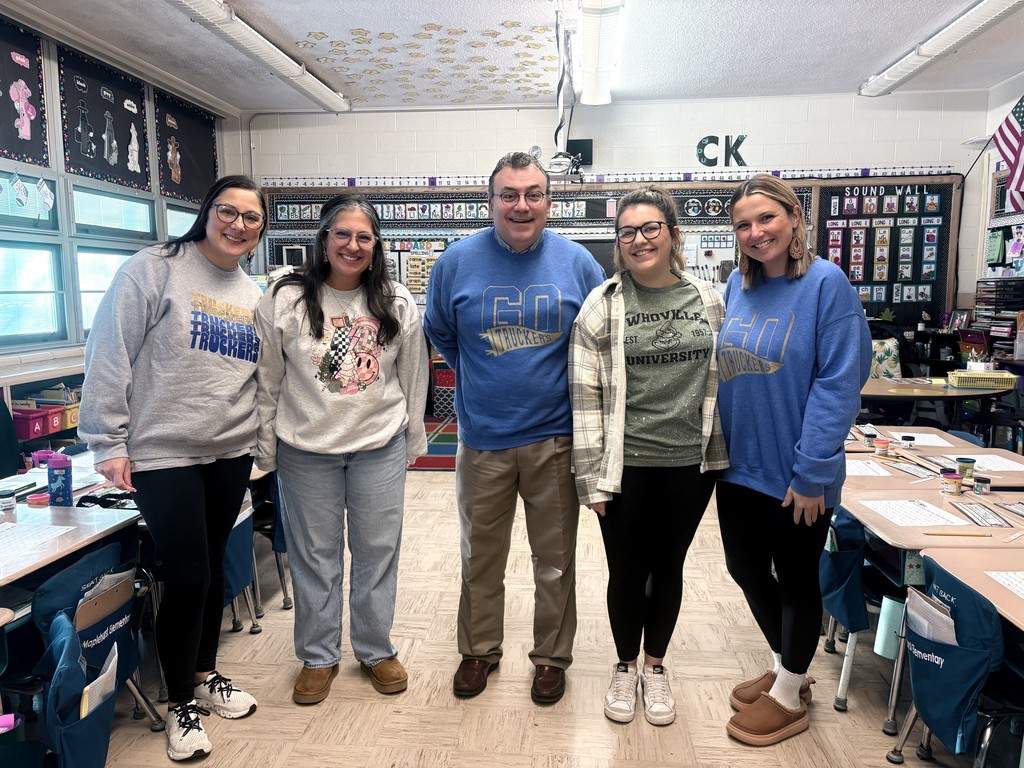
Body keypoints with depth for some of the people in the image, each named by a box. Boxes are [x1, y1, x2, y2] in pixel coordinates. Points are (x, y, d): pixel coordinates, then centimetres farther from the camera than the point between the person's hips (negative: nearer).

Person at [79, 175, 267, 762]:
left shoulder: (254, 295, 11)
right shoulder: (155, 269, -7)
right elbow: (110, 356, -9)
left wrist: (263, 443, 11)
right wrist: (109, 443, -10)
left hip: (231, 453, 5)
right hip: (162, 454, -5)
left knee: (213, 567, 16)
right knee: (187, 576, 0)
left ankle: (205, 676, 37)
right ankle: (181, 702, 22)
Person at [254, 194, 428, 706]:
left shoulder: (397, 303, -1)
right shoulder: (284, 299, -6)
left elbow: (413, 377, 6)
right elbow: (266, 381, -1)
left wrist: (412, 441, 8)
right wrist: (266, 450, 1)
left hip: (380, 447, 1)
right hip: (306, 450, -1)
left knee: (377, 552, 11)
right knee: (314, 556, 11)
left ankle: (376, 650, 30)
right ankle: (318, 657, 30)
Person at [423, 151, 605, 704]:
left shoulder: (577, 262, -3)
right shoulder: (458, 261, -4)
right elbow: (439, 332, 12)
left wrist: (576, 396, 4)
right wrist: (479, 378, 9)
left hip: (556, 437, 0)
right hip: (482, 437, 1)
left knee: (555, 560, 13)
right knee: (480, 556, 16)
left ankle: (552, 656, 34)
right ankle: (479, 650, 37)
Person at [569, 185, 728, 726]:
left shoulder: (708, 301, 2)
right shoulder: (602, 305, -6)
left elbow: (724, 380, 9)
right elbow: (585, 395, -8)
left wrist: (721, 451, 6)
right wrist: (592, 475, -11)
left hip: (691, 463, 2)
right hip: (626, 465, -2)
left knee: (668, 566, 17)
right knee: (626, 571, 11)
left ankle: (656, 667, 39)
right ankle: (625, 667, 36)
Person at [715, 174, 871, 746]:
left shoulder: (826, 284, -14)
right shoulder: (737, 286, 4)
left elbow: (839, 384, -17)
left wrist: (812, 473, -18)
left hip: (796, 475, -6)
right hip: (739, 466, 6)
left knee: (797, 579, 12)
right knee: (747, 570, 18)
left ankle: (790, 696, 33)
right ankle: (788, 669, 42)